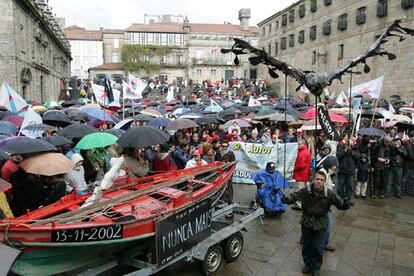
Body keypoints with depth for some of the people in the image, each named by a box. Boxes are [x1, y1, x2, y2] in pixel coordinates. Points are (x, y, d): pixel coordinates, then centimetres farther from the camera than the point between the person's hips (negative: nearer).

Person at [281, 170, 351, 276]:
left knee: (318, 248, 8)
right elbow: (294, 196, -13)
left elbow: (339, 202, -11)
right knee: (306, 245, 17)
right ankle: (308, 264, 42)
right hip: (306, 222, 1)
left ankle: (316, 267, 32)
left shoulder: (329, 193, -15)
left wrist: (345, 205, -34)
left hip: (321, 225, -1)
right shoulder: (305, 190, -16)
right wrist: (287, 199, -34)